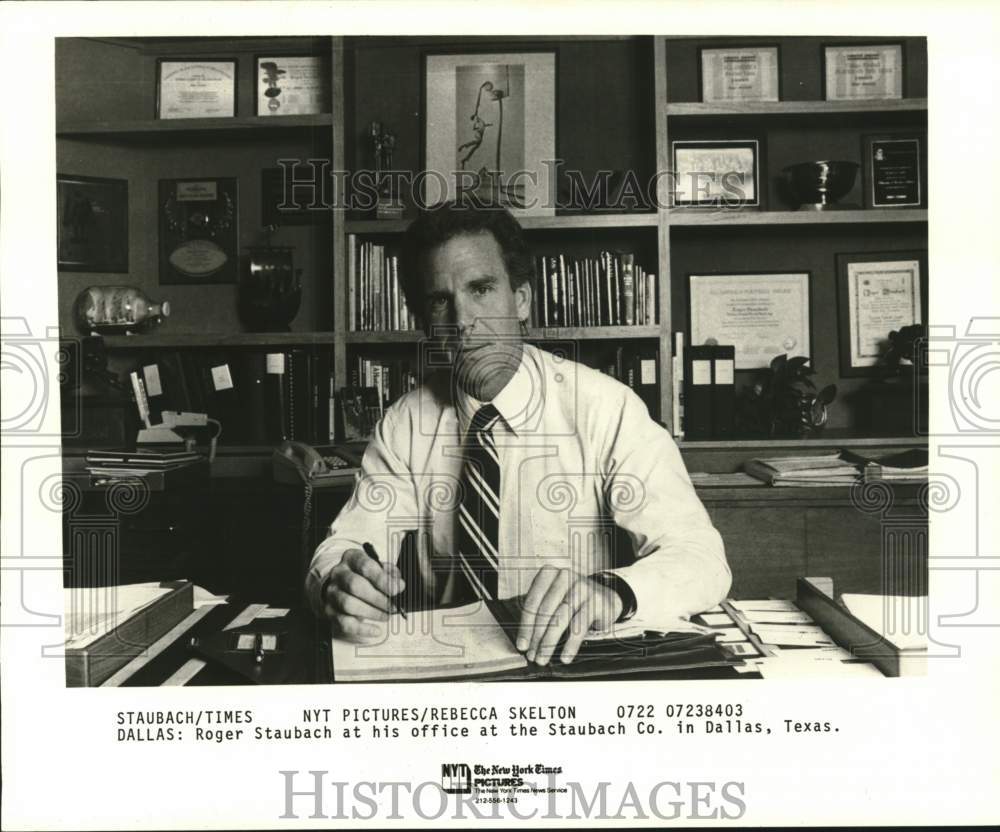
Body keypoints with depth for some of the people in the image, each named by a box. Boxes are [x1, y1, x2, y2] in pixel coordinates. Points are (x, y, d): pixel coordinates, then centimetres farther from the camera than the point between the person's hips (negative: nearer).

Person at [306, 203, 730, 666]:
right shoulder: (405, 425, 2)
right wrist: (339, 583, -27)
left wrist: (609, 590, -37)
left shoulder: (606, 410, -11)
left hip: (581, 662, -2)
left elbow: (702, 559, -17)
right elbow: (343, 545, -3)